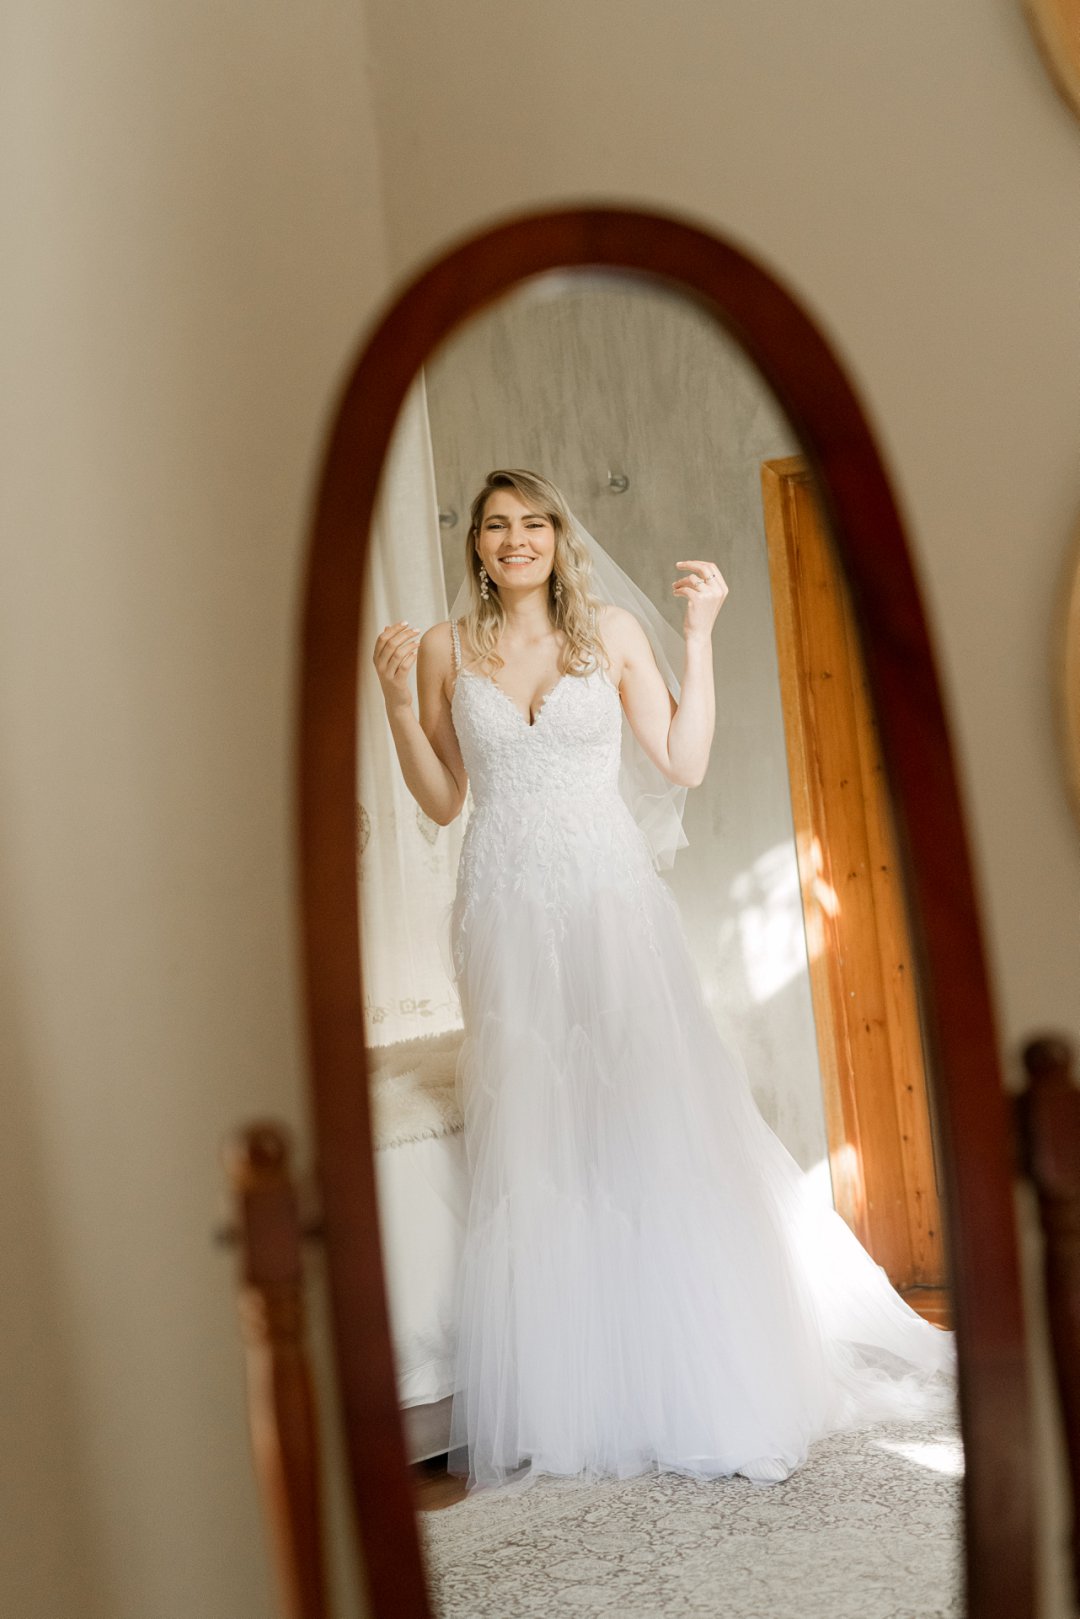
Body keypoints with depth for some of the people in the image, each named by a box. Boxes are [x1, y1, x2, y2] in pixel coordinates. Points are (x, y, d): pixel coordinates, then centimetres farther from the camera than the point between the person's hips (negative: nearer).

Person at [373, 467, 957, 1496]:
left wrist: (699, 634, -1)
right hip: (508, 918, 1)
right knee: (533, 1155, 3)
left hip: (613, 906, 0)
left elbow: (685, 764, 1)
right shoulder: (446, 649, 7)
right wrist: (397, 702, -3)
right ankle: (564, 1405, 15)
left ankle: (710, 1385, 14)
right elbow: (441, 802, 8)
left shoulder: (612, 633, 6)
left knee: (661, 1129, -1)